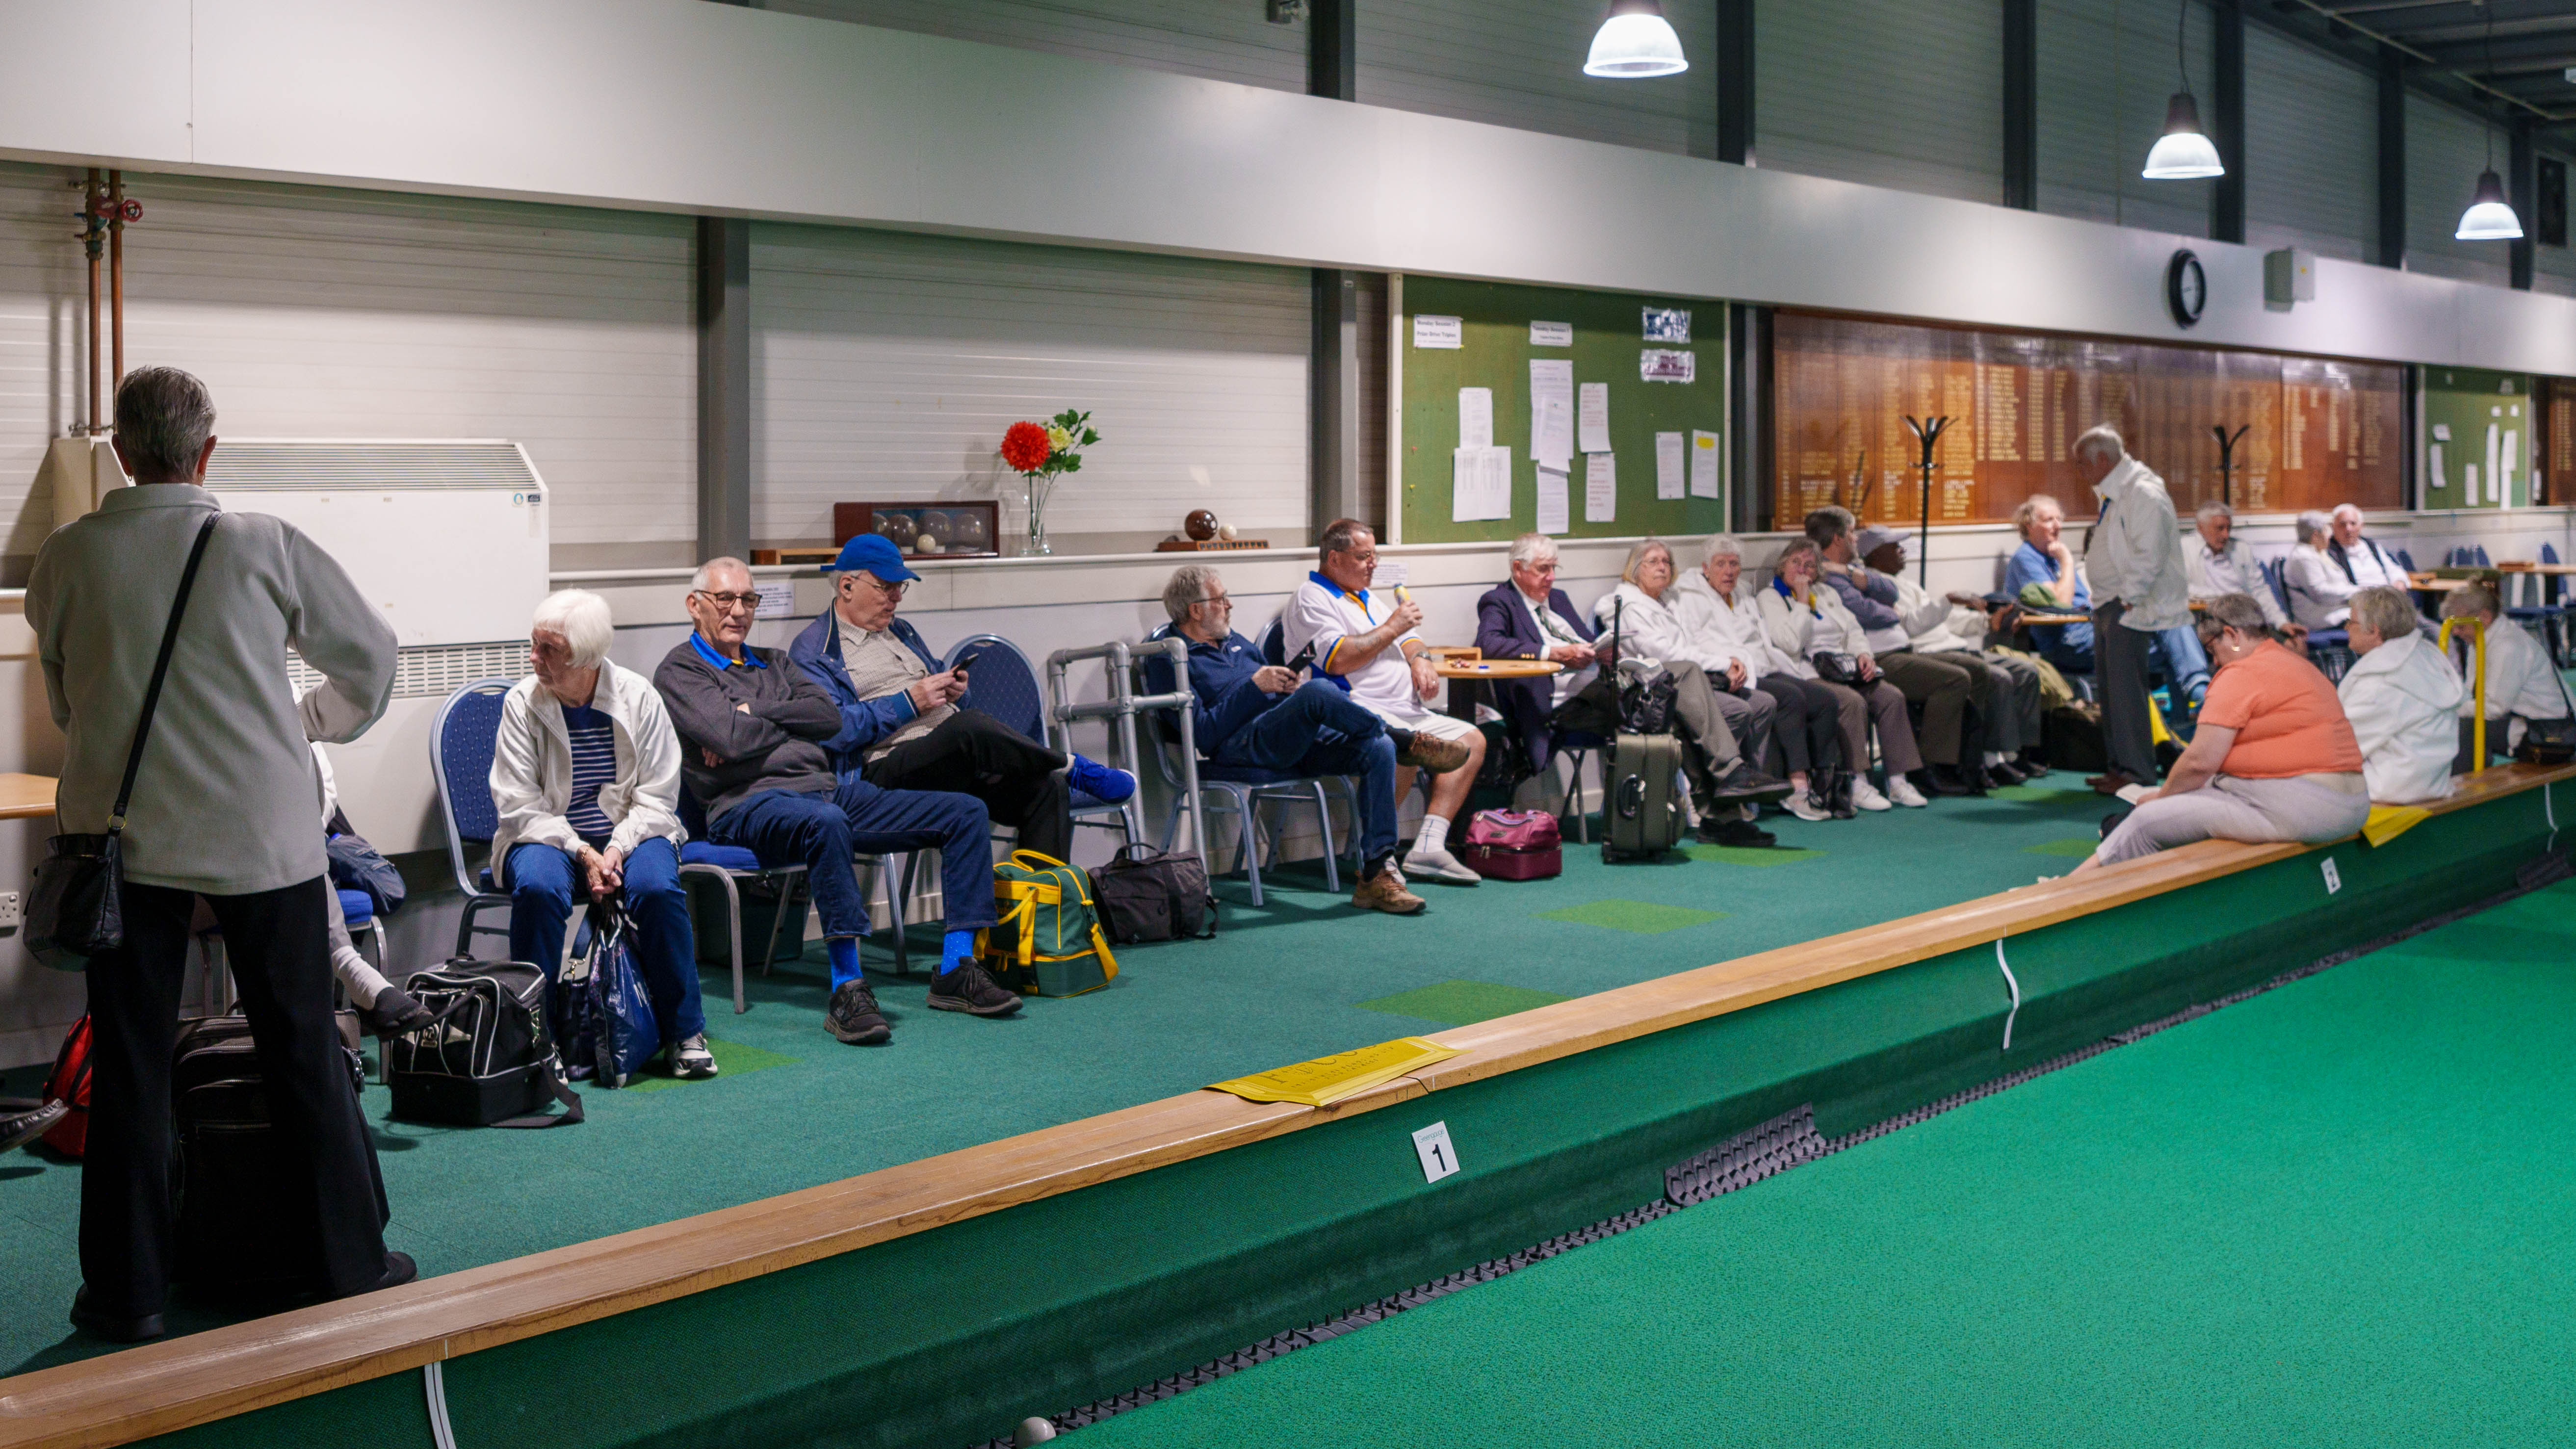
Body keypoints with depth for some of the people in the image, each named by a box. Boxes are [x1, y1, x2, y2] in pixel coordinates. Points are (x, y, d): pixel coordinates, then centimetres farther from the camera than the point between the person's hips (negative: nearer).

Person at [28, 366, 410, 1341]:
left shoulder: (65, 559, -2)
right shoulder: (265, 548, -7)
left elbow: (62, 703, 14)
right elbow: (370, 655, 7)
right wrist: (317, 721, 27)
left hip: (122, 841, 1)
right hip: (261, 839, -1)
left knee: (128, 1069, 9)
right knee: (304, 1056, 8)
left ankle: (126, 1293, 14)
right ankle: (351, 1268, 16)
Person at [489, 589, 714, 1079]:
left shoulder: (638, 696, -4)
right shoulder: (522, 703, -5)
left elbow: (657, 797, -3)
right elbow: (520, 805, -7)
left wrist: (616, 849, -20)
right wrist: (581, 852, -19)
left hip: (629, 834, 0)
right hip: (548, 836, 0)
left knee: (657, 888, -31)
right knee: (537, 887, -34)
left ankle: (685, 1033, -14)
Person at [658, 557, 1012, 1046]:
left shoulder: (773, 662, 27)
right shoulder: (679, 672, 5)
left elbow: (831, 717, 9)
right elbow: (732, 740, -13)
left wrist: (755, 716, -3)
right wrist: (794, 727, 4)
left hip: (829, 788, 8)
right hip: (751, 803, -8)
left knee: (966, 813, -4)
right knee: (826, 822, -44)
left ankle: (955, 970, -9)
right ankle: (848, 991, -41)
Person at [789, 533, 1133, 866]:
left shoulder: (901, 632, 27)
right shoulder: (812, 651, 2)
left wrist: (952, 688, 9)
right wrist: (909, 703, -13)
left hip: (957, 758, 8)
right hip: (887, 768, -8)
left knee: (1048, 787, -19)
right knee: (972, 727, -36)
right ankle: (1073, 768, -15)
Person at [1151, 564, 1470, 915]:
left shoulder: (1236, 643, 29)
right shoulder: (1168, 661, 4)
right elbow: (1202, 734, -9)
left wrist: (1295, 687, 8)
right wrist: (1255, 687, -12)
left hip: (1300, 740, 8)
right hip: (1245, 745, -8)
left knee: (1379, 750, -19)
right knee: (1317, 691, -34)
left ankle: (1377, 875, -24)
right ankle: (1406, 742, -12)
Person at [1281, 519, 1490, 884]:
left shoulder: (1367, 598, 26)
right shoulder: (1311, 599, -4)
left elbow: (1407, 638, 32)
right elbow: (1339, 660, -18)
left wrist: (1418, 660, 7)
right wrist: (1392, 627, -9)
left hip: (1405, 711, 10)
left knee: (1472, 740, 0)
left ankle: (1429, 847, -11)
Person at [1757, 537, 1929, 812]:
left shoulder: (1825, 593, 25)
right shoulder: (1770, 598, 2)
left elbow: (1853, 629, 22)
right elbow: (1790, 642, -13)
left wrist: (1863, 654, 1)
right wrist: (1803, 600, -8)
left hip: (1843, 670, 7)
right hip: (1808, 674, -7)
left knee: (1892, 697, -16)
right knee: (1853, 702, -33)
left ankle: (1898, 782, -15)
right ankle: (1858, 786, -29)